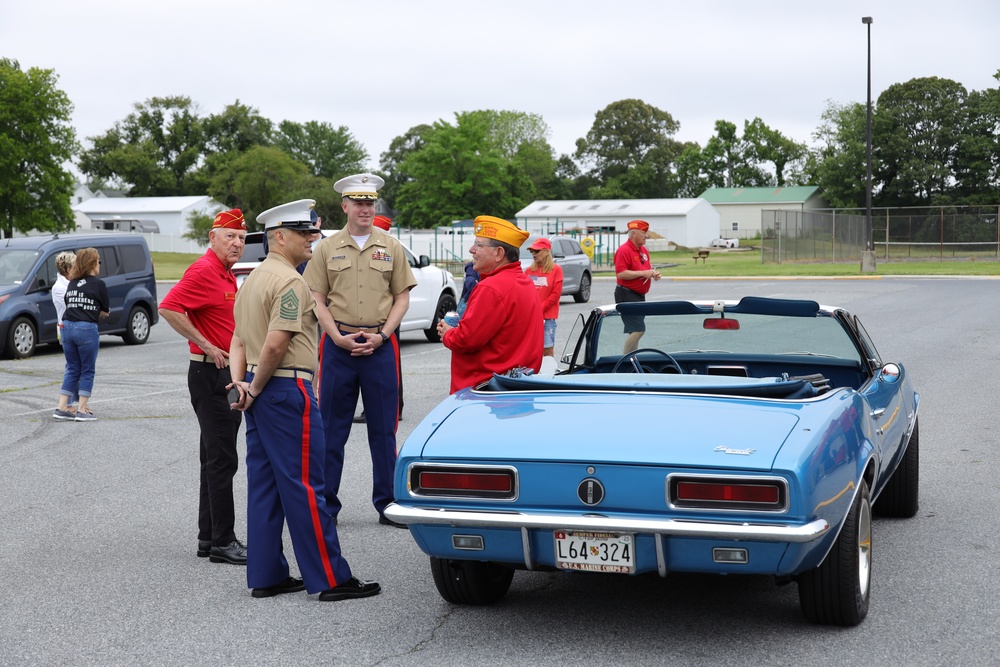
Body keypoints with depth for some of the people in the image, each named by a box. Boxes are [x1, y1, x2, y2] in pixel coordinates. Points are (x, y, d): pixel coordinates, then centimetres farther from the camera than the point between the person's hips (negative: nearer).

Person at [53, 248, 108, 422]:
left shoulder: (71, 284, 12)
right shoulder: (98, 284, -4)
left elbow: (69, 305, 14)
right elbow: (105, 311, 2)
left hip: (67, 327, 6)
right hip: (86, 328, -6)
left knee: (72, 369, 15)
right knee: (88, 370, 5)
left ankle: (62, 407, 11)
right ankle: (82, 410, 3)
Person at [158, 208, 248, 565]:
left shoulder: (227, 275, 16)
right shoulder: (203, 270, -14)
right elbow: (168, 308, -24)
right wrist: (206, 346, -21)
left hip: (228, 374, 10)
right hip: (209, 375, -10)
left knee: (216, 459, 12)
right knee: (222, 459, -9)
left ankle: (209, 538, 19)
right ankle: (222, 542, -5)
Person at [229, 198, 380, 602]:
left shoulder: (253, 279, 18)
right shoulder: (290, 282, -15)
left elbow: (238, 340, 17)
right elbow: (276, 345, -23)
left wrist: (240, 382, 4)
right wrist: (255, 388, -11)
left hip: (261, 391, 10)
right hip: (288, 389, -10)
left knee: (264, 486, 11)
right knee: (303, 486, -7)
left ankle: (266, 576, 15)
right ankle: (331, 579, -2)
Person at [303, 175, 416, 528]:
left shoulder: (391, 247, 6)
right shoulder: (327, 248, 5)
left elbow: (401, 298, 6)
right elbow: (317, 300, 5)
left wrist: (380, 336, -6)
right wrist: (339, 337, -8)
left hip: (380, 346, 0)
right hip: (338, 345, 0)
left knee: (384, 429, 5)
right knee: (332, 428, 4)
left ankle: (387, 504, 13)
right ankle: (326, 505, 12)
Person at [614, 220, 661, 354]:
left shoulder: (644, 250, 14)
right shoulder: (624, 251, -15)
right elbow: (620, 274, -23)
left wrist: (653, 273, 5)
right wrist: (643, 273, -23)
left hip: (639, 295, 9)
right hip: (627, 295, -9)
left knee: (634, 330, 14)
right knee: (638, 329, -16)